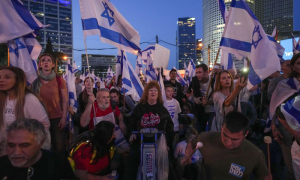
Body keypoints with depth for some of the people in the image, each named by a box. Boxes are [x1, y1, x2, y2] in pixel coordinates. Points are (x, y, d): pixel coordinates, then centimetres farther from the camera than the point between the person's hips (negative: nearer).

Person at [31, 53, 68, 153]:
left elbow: (65, 100, -2)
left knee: (59, 147, -2)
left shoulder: (59, 80, -2)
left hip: (57, 118, -2)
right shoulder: (35, 81, 5)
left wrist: (64, 117, -7)